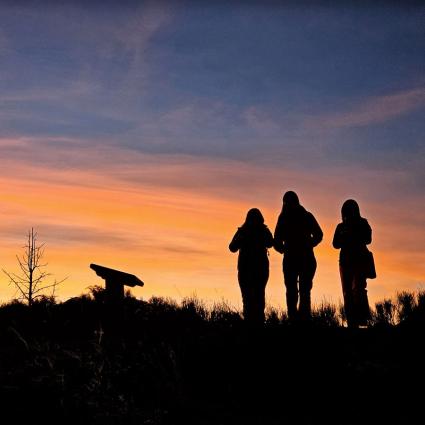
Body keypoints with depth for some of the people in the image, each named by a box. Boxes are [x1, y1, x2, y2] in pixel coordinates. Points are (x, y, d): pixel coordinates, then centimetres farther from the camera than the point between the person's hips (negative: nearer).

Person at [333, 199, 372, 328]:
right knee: (347, 293, -2)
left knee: (357, 289, -21)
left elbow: (367, 240, -7)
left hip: (360, 259, -4)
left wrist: (348, 236, -14)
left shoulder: (363, 223, 6)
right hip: (345, 260, 4)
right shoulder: (341, 226, 14)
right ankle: (351, 322, -2)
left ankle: (362, 319, -25)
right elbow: (336, 244, 5)